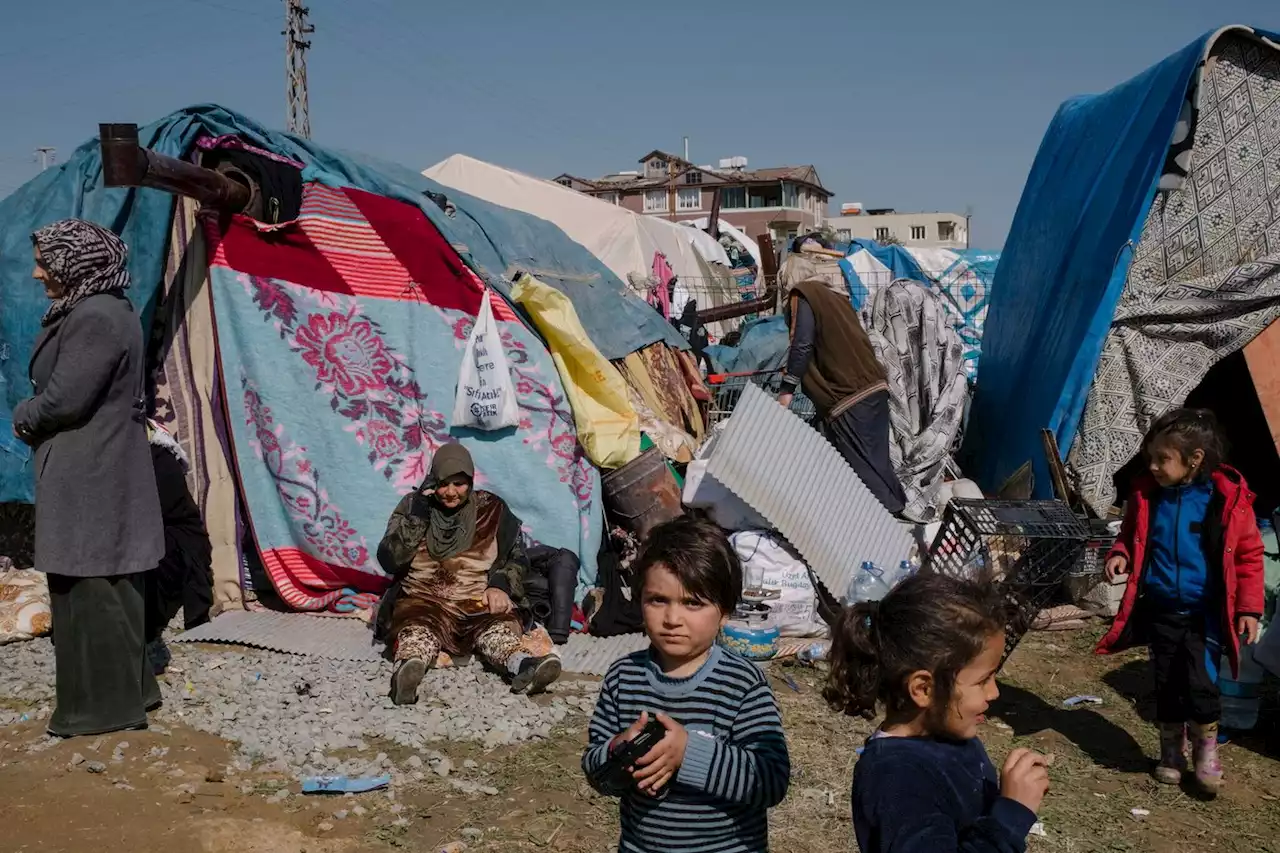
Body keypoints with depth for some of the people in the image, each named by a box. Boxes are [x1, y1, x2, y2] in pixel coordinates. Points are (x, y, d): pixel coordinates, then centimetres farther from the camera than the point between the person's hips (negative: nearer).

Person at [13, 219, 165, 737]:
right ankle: (128, 688, 27)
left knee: (87, 588, -1)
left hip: (87, 475, -10)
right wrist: (35, 417, 3)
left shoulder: (94, 319, -20)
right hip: (101, 467, 10)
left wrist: (24, 418, -2)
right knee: (109, 584, 16)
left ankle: (103, 703, 8)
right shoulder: (106, 311, 13)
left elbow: (64, 399, -21)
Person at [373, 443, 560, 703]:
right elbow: (390, 561, 1)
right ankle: (409, 669, -69)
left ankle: (521, 665, -64)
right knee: (417, 628, -36)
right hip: (424, 599, -1)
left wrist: (500, 585, -9)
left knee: (498, 624, -33)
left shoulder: (492, 509, 11)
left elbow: (517, 557, 12)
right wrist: (417, 516, -8)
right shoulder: (413, 506, 10)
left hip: (479, 603, 1)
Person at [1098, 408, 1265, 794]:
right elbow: (1130, 538, 13)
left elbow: (1248, 555, -3)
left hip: (1206, 613, -3)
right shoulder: (1146, 495, -3)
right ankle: (1172, 751, 30)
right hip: (1161, 610, 3)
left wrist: (1249, 607, -5)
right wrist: (1120, 555, -9)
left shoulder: (1228, 498, -11)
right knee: (1167, 683, 10)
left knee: (1200, 681, -12)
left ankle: (1206, 748, 14)